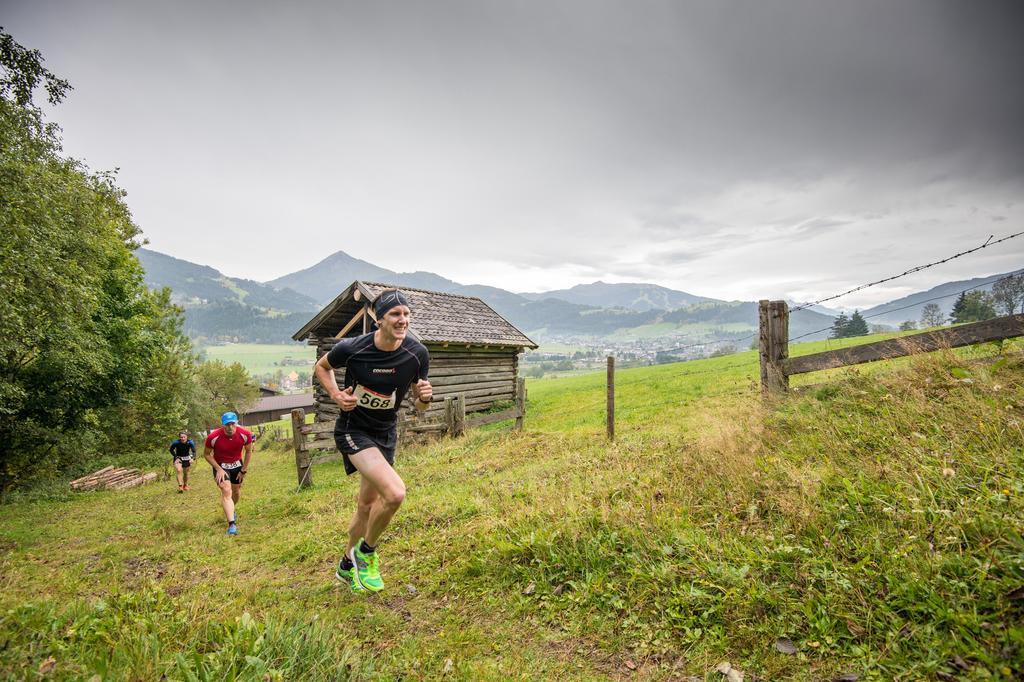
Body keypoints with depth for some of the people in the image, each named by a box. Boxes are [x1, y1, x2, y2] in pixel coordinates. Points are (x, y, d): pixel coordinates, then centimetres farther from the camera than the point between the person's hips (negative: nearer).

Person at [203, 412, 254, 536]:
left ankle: (231, 510, 50)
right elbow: (207, 454, -10)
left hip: (237, 465, 3)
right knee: (226, 491, -20)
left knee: (236, 491, 18)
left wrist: (244, 470, -3)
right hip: (220, 466, -3)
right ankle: (232, 524, -23)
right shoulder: (213, 437, -28)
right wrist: (218, 469, -17)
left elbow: (249, 451, -5)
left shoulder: (245, 434, -23)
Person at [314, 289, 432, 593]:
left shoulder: (417, 354, -13)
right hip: (353, 429, -5)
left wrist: (424, 397, -24)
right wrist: (336, 395, -14)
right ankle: (366, 552, 6)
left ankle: (347, 566, 44)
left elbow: (419, 406, -1)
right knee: (395, 493, -24)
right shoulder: (352, 348, -21)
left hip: (386, 433, 5)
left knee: (367, 504, 17)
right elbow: (321, 367, 2)